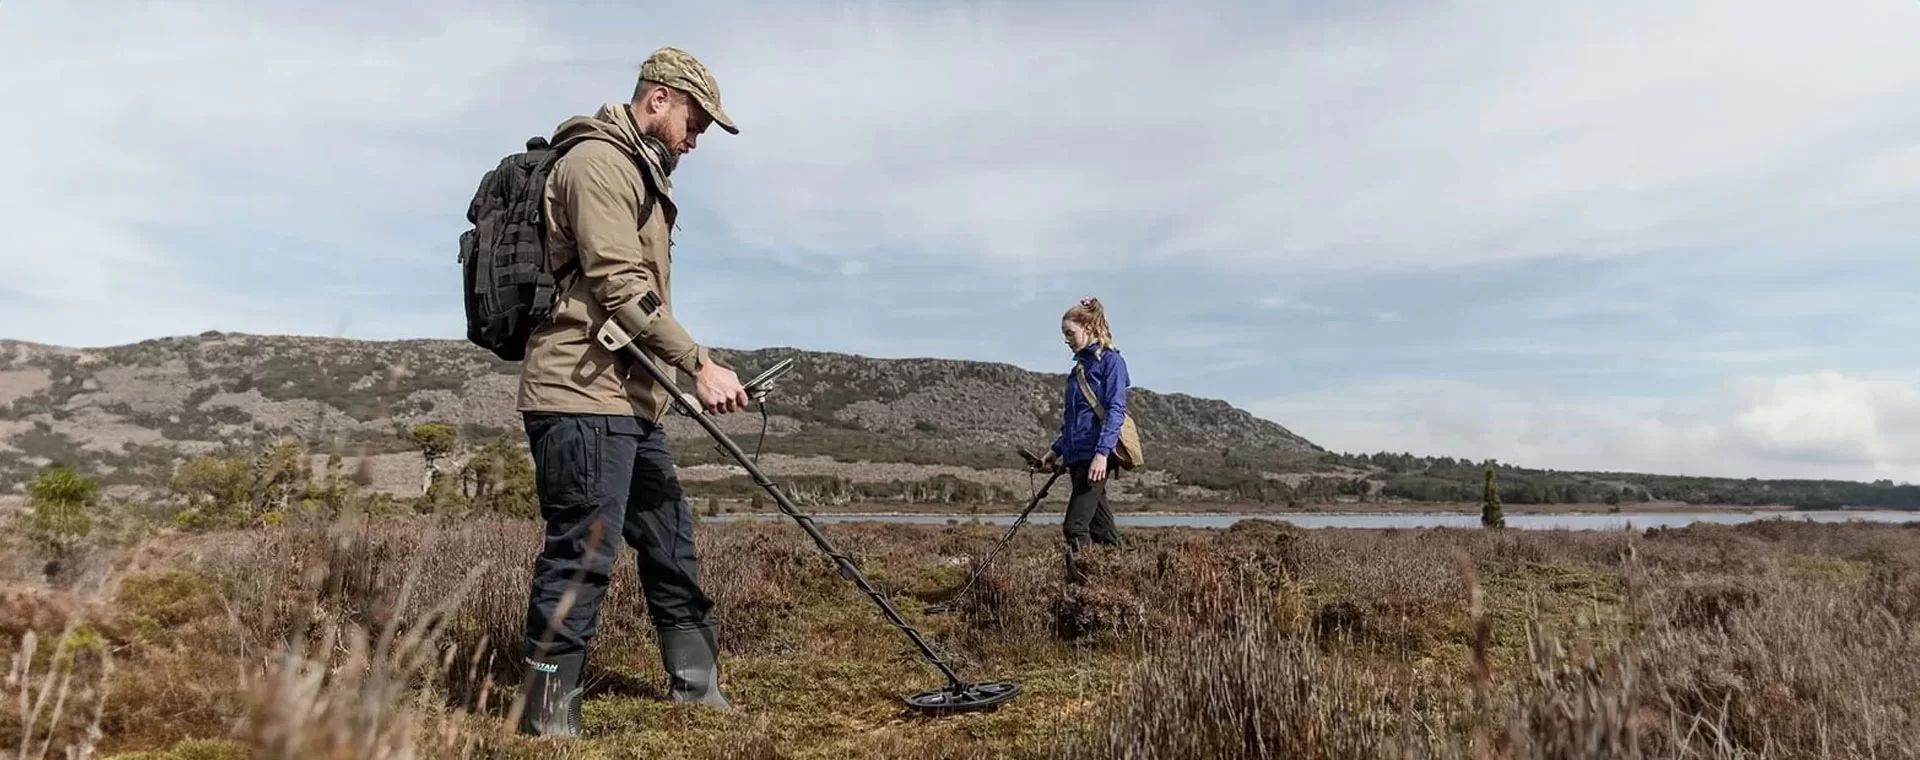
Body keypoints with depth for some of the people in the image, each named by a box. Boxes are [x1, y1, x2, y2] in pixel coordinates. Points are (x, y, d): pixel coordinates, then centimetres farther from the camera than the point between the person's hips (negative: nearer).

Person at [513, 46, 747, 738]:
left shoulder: (639, 173, 23)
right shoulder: (598, 162, -9)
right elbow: (622, 289, -18)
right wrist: (701, 364, -18)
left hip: (631, 400, 11)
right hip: (582, 395, -11)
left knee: (672, 542, 14)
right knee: (584, 551, -7)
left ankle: (698, 691, 24)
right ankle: (548, 719, 4)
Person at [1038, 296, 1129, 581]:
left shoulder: (1111, 360, -5)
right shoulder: (1081, 365, 20)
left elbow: (1115, 410, -14)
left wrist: (1102, 453, -24)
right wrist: (1056, 451, 23)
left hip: (1096, 455, -9)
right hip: (1076, 455, 9)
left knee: (1075, 525, -15)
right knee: (1101, 526, 10)